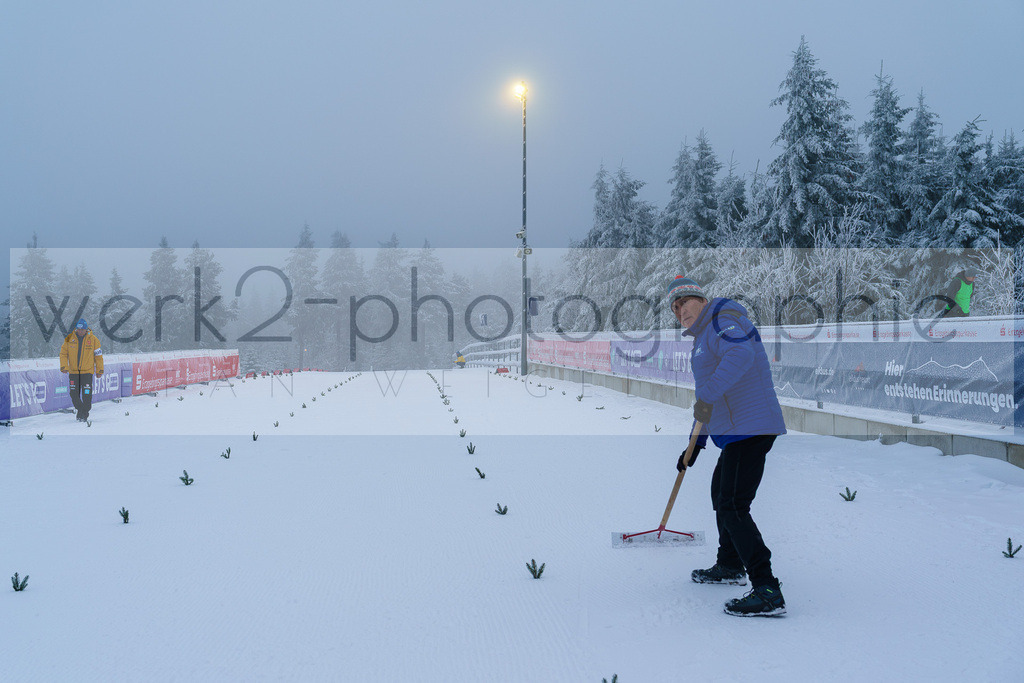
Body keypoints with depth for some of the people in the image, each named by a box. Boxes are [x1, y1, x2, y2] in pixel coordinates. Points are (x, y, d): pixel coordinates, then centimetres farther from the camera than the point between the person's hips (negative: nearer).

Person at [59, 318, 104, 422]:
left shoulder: (93, 339, -3)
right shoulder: (70, 339, 0)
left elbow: (98, 355, 3)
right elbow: (63, 353, 5)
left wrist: (100, 370, 3)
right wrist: (64, 366, -9)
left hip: (87, 371, -2)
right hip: (73, 371, 2)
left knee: (86, 394, -7)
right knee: (74, 394, 3)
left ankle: (84, 414, 4)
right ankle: (79, 408, 27)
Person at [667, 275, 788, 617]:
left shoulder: (723, 316, -7)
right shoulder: (703, 339, 23)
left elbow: (739, 354, -28)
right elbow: (708, 397, 29)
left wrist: (707, 395, -31)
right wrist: (696, 443, 28)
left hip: (750, 427, -11)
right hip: (734, 429, 11)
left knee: (732, 508, -15)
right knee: (720, 495, 25)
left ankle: (768, 593, -16)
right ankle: (730, 566, 42)